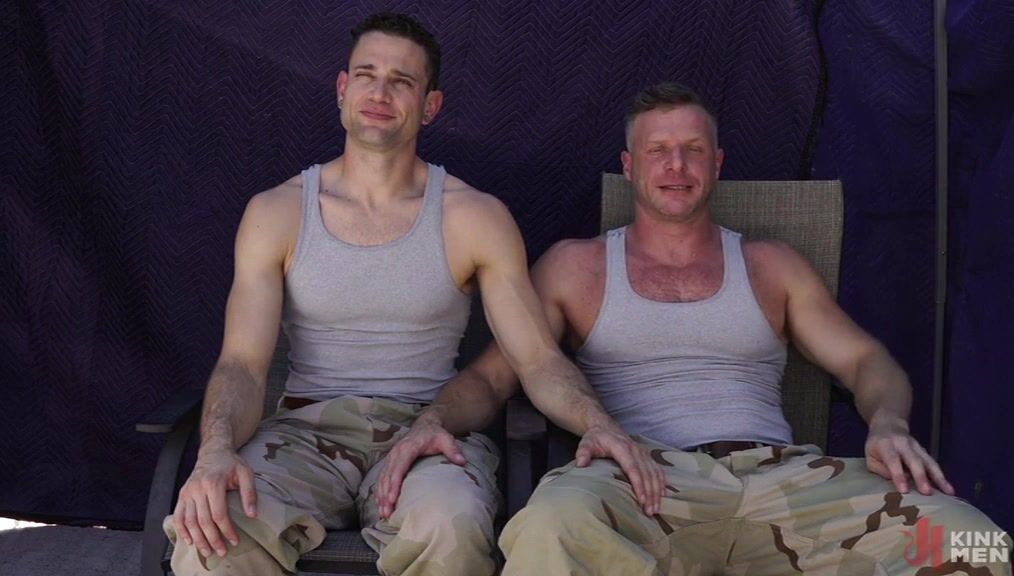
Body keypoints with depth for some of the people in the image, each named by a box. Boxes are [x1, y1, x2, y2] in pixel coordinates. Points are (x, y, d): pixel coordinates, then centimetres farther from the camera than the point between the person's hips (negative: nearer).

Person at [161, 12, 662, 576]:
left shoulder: (475, 218, 4)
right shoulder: (276, 213, 6)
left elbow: (539, 357, 0)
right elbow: (243, 361, -2)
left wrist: (604, 428, -20)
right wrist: (217, 451, -24)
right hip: (308, 426, 1)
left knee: (451, 527, -36)